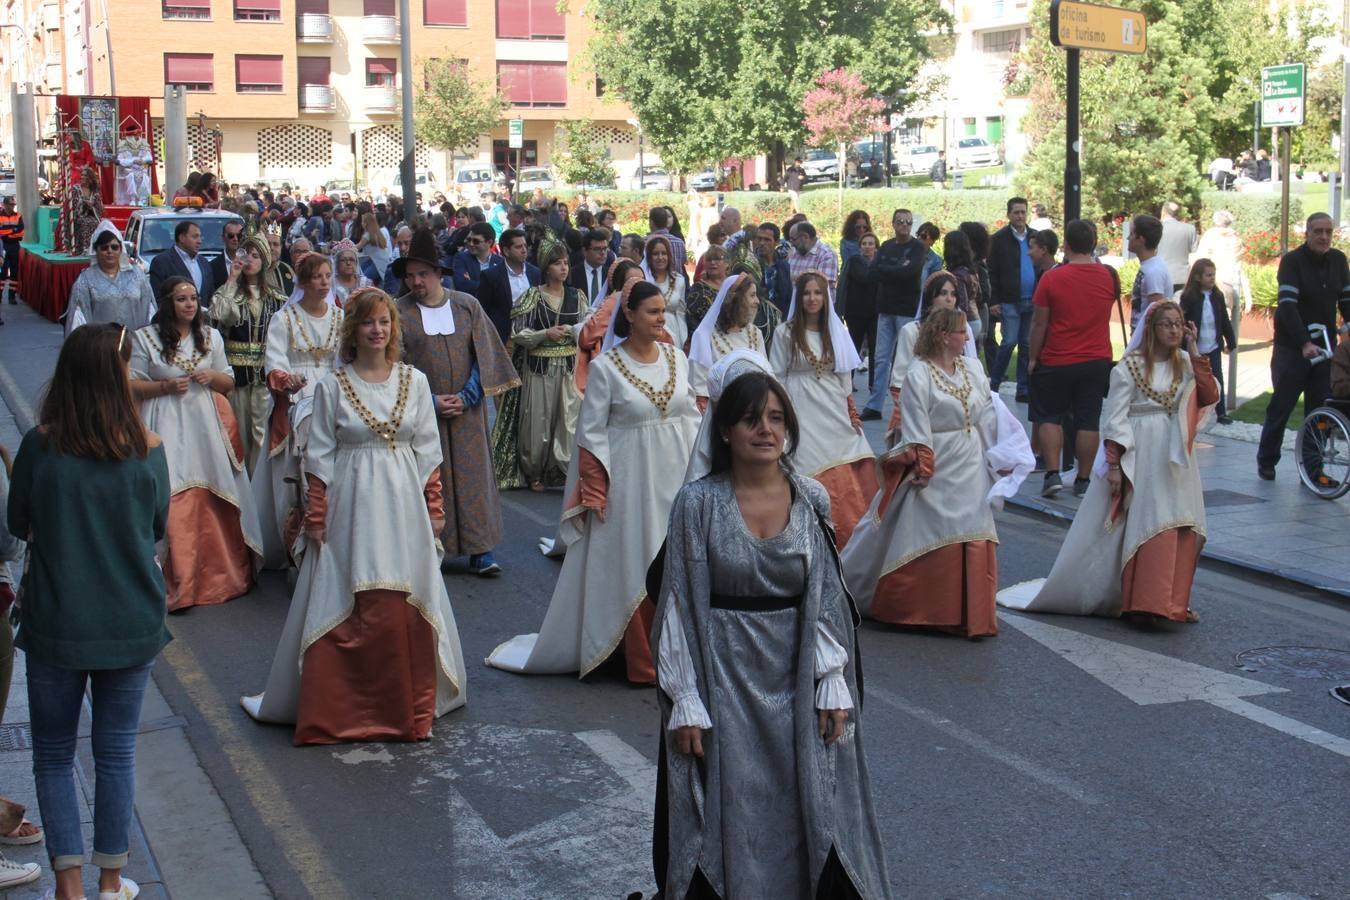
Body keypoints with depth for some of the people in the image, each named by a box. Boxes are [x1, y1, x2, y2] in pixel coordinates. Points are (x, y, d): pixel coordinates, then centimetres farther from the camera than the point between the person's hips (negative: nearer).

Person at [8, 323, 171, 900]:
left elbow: (17, 524, 2)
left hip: (55, 623, -1)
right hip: (131, 623, 1)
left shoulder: (39, 445, -12)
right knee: (117, 752, 14)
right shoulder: (147, 448, -10)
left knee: (54, 754, 13)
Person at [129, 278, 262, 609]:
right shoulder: (145, 338, 0)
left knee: (214, 500, 1)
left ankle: (219, 572, 15)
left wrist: (211, 377, -3)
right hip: (168, 429, -4)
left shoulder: (211, 337, 12)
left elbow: (229, 383, 18)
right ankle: (178, 584, -3)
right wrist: (166, 386, -13)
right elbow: (131, 386, 0)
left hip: (205, 425, 4)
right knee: (173, 503, -10)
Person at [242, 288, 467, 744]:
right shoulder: (332, 387, -1)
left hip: (403, 505, 2)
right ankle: (339, 704, 12)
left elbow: (428, 451, 8)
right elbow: (319, 459, 0)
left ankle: (409, 703, 19)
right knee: (344, 609, 1)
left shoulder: (414, 381, 5)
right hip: (351, 505, -2)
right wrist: (316, 517, -4)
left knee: (406, 608, 5)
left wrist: (434, 507, 5)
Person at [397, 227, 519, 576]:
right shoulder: (400, 312, -2)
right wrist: (430, 401, -12)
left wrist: (467, 397, -9)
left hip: (466, 411, 1)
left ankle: (480, 550, 7)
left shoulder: (467, 306, 2)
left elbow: (484, 355, 3)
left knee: (473, 475, 1)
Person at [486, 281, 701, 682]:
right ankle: (644, 660, 14)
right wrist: (595, 489, -11)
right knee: (633, 567, 2)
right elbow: (591, 432, -7)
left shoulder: (677, 358, 5)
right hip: (630, 481, -4)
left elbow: (692, 416, 12)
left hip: (678, 476, 4)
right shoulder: (605, 367, -8)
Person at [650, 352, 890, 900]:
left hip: (796, 675, 2)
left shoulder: (811, 500, -1)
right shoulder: (698, 503, -9)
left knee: (804, 805, 8)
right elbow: (680, 606, -6)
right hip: (725, 675, -2)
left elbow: (828, 596, 3)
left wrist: (833, 681, -4)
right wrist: (686, 701, -9)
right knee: (733, 809, 5)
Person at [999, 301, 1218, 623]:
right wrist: (1114, 464, -13)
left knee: (1180, 531, 3)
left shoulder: (1185, 364, 10)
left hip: (1175, 458, 5)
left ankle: (1171, 603, 12)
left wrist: (1194, 351, -5)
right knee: (1143, 528, -6)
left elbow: (1211, 395, -5)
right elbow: (1114, 419, -8)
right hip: (1138, 456, -5)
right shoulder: (1129, 367, -6)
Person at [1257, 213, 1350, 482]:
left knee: (1320, 410, 3)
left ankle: (1314, 469, 8)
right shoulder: (1292, 261, -12)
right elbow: (1287, 305, -22)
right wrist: (1304, 343, -32)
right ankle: (1266, 461, 18)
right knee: (1281, 406, 3)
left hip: (1325, 346, 4)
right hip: (1292, 347, -4)